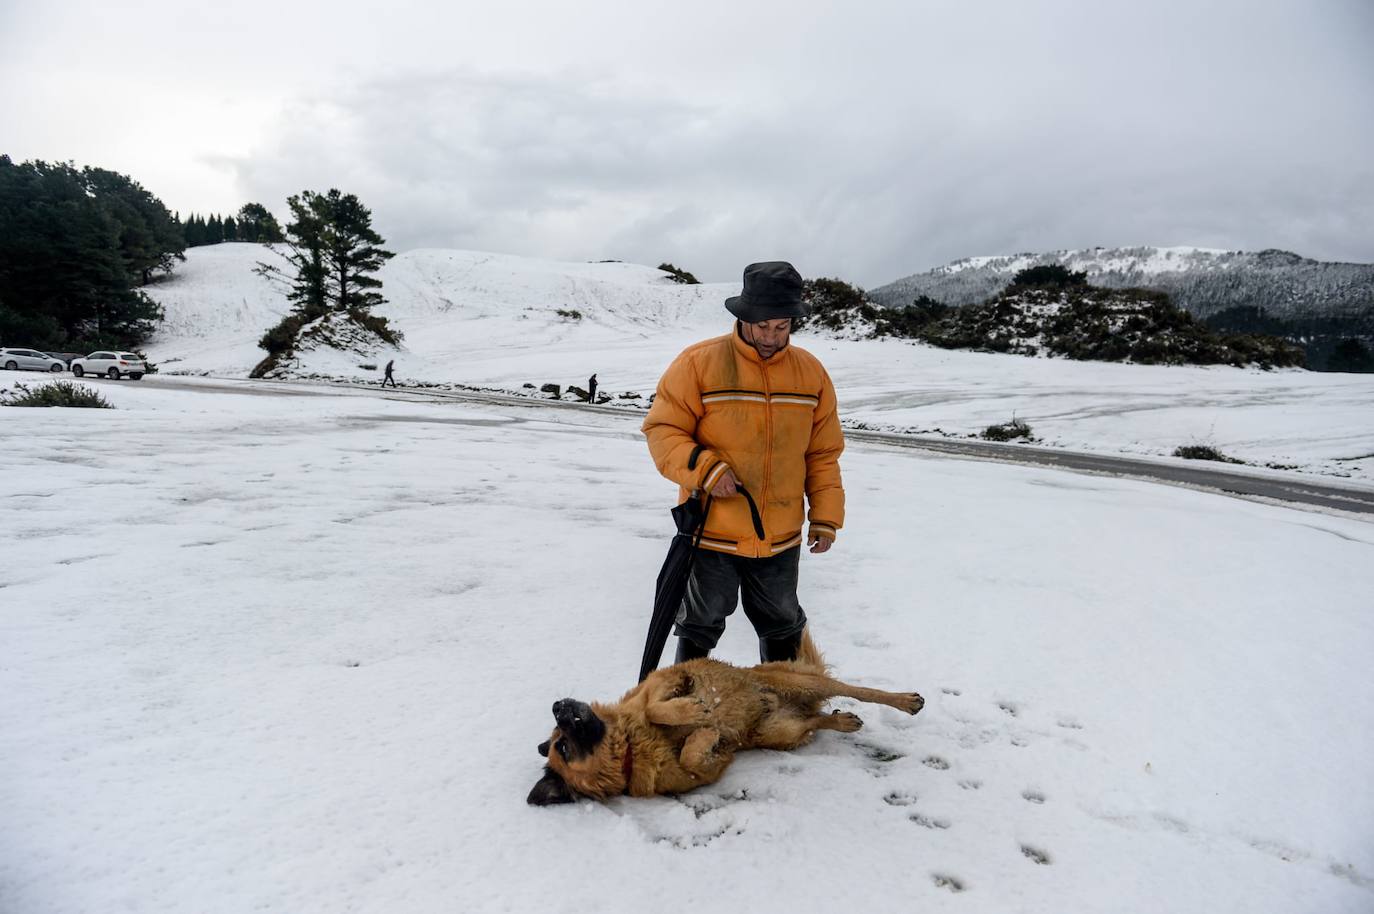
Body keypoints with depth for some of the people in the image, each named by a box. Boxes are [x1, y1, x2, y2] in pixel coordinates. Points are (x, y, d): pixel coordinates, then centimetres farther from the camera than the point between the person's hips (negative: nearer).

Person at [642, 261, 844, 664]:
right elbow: (661, 430, -9)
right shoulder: (697, 363, -12)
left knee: (783, 626, 22)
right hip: (711, 534, -3)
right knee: (700, 627, 15)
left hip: (781, 539, 4)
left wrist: (826, 517, 4)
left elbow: (823, 453, 7)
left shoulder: (811, 371, 1)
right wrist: (704, 468, -24)